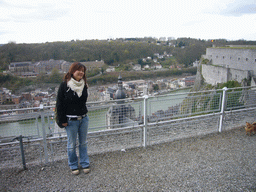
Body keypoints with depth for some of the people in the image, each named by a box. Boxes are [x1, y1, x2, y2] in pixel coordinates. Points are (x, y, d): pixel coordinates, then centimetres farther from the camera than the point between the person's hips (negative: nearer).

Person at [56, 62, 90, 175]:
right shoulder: (64, 85, -11)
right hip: (71, 121, -4)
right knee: (72, 145, 10)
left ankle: (85, 164, 31)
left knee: (83, 143, 15)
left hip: (84, 119, 4)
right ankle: (73, 166, 29)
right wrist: (63, 120, -9)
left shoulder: (84, 85, 3)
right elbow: (59, 104, -8)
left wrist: (83, 113, 9)